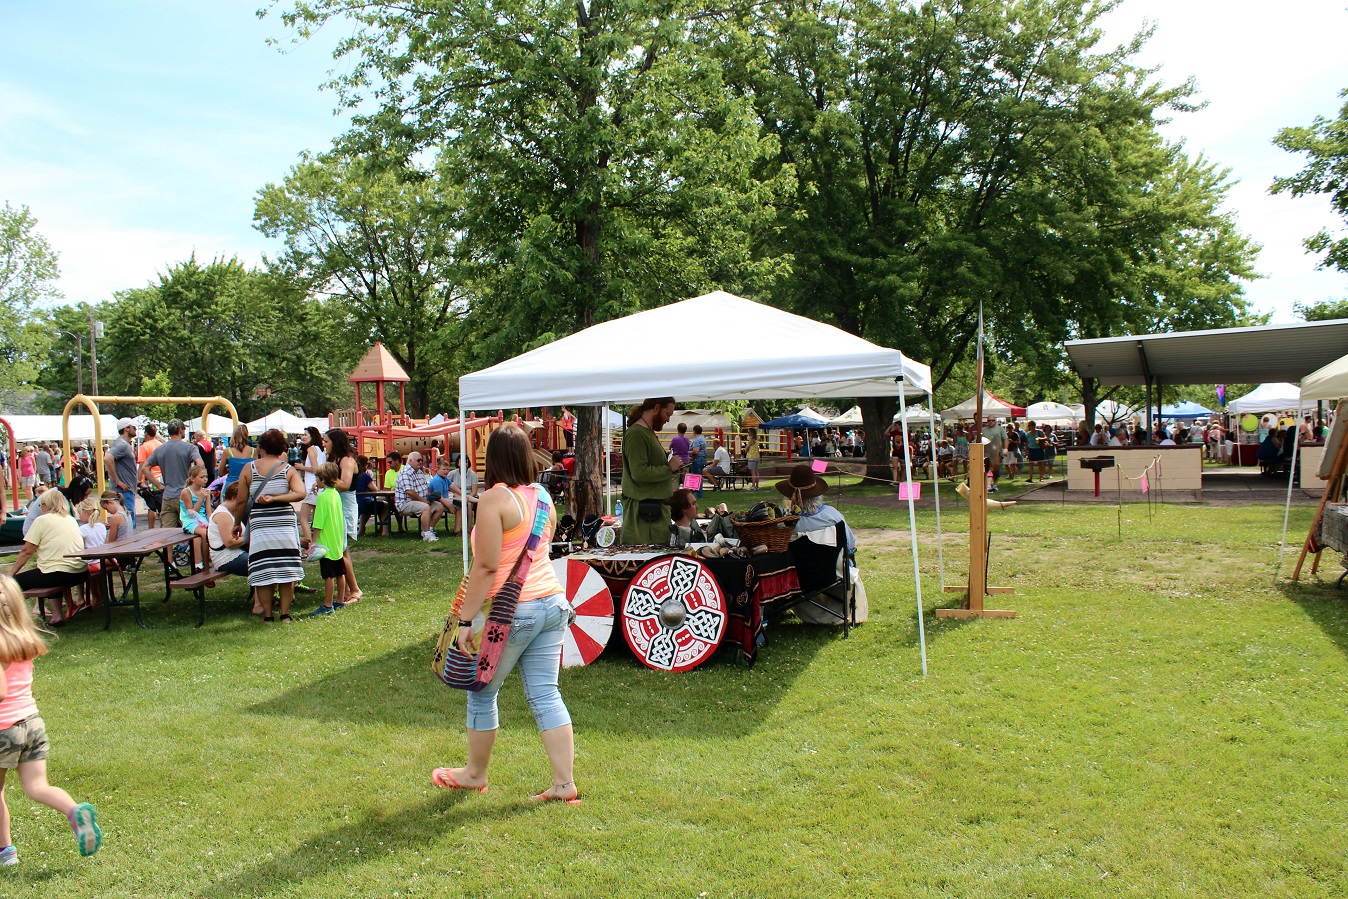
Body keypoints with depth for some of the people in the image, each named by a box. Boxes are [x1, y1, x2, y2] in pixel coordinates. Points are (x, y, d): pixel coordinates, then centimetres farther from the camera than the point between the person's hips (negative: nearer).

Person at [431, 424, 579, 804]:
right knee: (545, 695, 8)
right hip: (552, 602, 7)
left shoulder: (494, 499, -13)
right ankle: (565, 783, 7)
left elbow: (486, 566, -17)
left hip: (512, 611, -6)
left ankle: (475, 773, 30)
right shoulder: (542, 496, 9)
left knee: (482, 693, 13)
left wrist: (466, 619, -14)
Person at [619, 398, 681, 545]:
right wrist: (669, 468, -13)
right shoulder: (636, 433, -14)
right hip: (645, 509, -10)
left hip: (656, 508, 10)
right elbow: (639, 473, -23)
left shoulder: (648, 432, 18)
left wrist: (671, 467, 10)